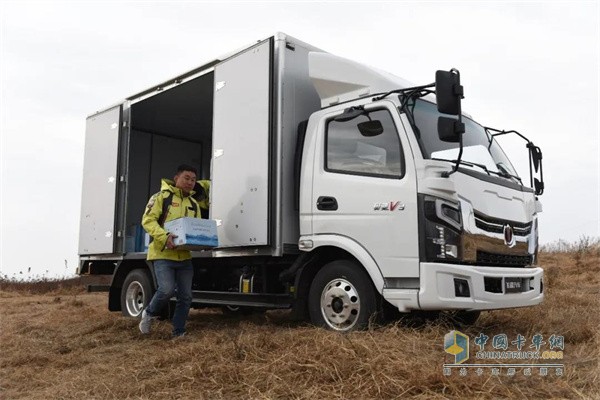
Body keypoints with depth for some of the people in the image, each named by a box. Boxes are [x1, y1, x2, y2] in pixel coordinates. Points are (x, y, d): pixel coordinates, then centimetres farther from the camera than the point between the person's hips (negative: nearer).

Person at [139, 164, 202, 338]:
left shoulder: (194, 204, 16)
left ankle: (179, 332, 17)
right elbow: (148, 220, -10)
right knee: (167, 289, -19)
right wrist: (164, 237, -25)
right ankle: (149, 313, 11)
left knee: (185, 296, 4)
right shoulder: (162, 196, -2)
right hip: (163, 254, -6)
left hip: (184, 256, 6)